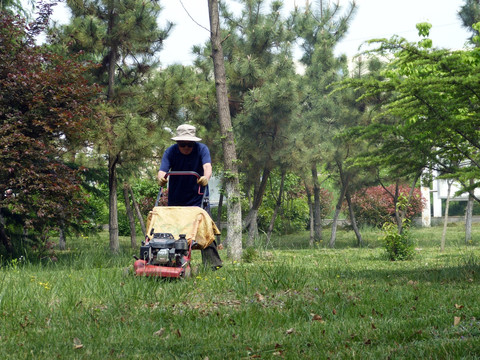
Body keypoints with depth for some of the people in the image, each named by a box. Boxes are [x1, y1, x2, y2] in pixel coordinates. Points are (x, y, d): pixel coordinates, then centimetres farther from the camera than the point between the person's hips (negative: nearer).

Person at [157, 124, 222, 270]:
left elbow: (207, 167, -26)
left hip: (197, 199, -2)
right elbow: (162, 171, -18)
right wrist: (161, 177, -43)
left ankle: (213, 263, -12)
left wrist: (206, 177, -49)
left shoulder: (201, 149, -9)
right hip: (175, 200, 2)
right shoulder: (170, 152, -5)